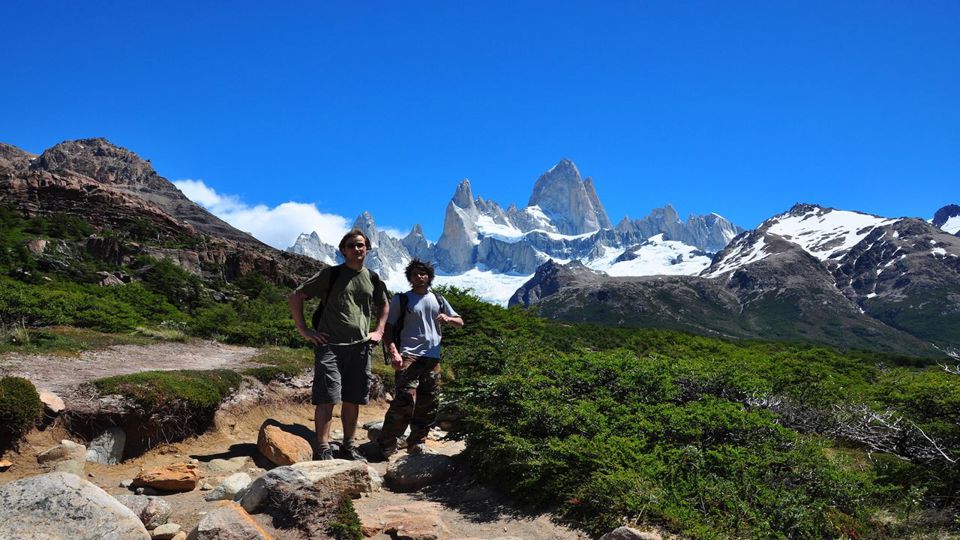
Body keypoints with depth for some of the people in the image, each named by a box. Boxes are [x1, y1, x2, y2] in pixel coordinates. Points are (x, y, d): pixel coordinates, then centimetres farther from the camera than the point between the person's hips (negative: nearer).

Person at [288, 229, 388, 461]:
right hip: (330, 345, -4)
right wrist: (304, 330, -5)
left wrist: (378, 331, 15)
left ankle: (348, 447, 21)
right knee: (328, 399, -8)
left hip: (360, 347, 5)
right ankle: (323, 449, -3)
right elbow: (295, 297, 1)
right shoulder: (330, 274, -1)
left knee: (353, 400, 10)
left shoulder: (373, 279, 12)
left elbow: (384, 306, 29)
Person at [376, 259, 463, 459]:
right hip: (409, 356, -5)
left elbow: (460, 322, 22)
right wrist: (393, 352, -14)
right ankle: (386, 446, -9)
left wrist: (447, 318, -2)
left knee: (428, 405, 6)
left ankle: (417, 442, 20)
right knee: (405, 400, -17)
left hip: (433, 358, 5)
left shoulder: (437, 300, 19)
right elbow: (388, 327, 2)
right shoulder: (401, 299, 7)